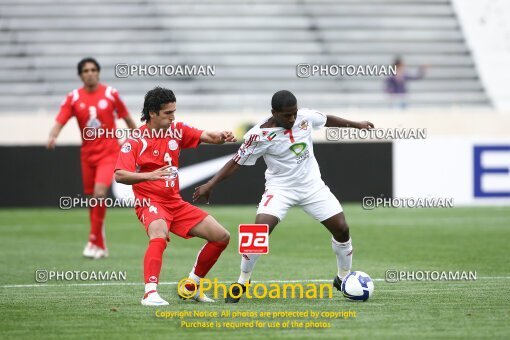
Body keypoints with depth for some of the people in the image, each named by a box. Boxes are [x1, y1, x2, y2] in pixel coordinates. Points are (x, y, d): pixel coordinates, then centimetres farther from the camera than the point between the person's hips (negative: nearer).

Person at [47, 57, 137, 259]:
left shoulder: (111, 94, -2)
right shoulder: (73, 98, 0)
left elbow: (127, 118, 7)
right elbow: (60, 121, -9)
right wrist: (53, 136, -29)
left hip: (108, 153, -3)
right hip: (87, 154, 3)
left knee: (100, 192, -22)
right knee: (93, 198, 7)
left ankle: (94, 241, -13)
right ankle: (101, 247, 20)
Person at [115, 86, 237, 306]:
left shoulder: (176, 131, 5)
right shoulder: (136, 141, -11)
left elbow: (208, 137, 0)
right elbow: (120, 175, -22)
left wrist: (222, 137, -25)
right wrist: (149, 175, -38)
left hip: (176, 203, 7)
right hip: (150, 203, -7)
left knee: (222, 237, 4)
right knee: (159, 234, -39)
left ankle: (191, 286, 16)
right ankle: (150, 293, -43)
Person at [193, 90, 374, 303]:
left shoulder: (305, 117, -7)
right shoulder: (260, 135, -20)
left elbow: (327, 120, 14)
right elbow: (237, 162, -12)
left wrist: (355, 124, 26)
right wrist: (211, 185, -17)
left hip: (312, 185, 4)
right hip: (280, 188, -4)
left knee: (341, 229, -1)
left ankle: (343, 279, 24)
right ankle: (242, 282, -5)